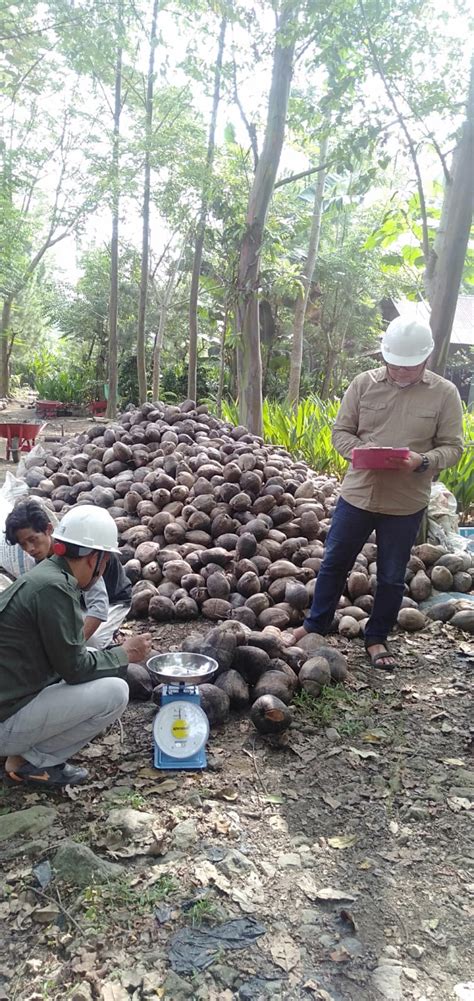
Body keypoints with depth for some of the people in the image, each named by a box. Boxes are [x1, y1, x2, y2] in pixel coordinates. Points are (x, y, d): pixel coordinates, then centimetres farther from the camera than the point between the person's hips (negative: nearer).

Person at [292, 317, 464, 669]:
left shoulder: (444, 393, -5)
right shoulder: (364, 383, -2)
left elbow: (452, 447, -3)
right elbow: (341, 430, 3)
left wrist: (422, 462, -22)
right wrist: (358, 451, -18)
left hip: (406, 504, -1)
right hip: (358, 492, 1)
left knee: (392, 577, 12)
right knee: (335, 562, 12)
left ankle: (377, 638, 31)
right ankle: (316, 624, 31)